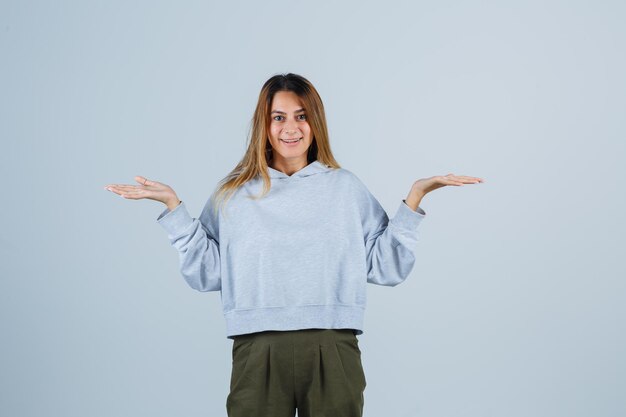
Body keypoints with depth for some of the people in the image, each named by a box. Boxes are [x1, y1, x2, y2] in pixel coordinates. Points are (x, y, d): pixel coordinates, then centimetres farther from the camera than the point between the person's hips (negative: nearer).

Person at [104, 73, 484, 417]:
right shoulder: (234, 193, 10)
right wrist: (174, 206, 0)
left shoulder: (346, 187, 10)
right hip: (258, 352, 0)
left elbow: (386, 268, 5)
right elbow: (207, 274, 4)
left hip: (333, 351, 0)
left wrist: (415, 197, 0)